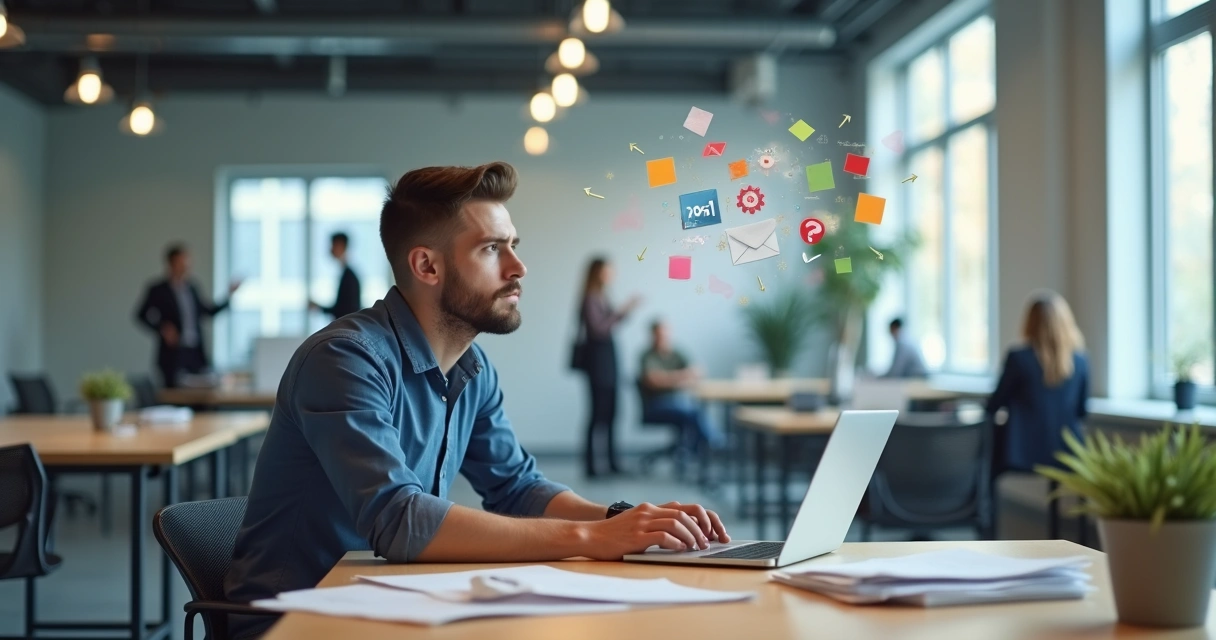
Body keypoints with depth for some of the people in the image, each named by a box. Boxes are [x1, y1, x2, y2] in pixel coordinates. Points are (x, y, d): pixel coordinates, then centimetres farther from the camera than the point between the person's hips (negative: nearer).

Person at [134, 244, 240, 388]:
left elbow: (208, 311, 19)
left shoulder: (192, 288, 11)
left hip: (196, 355, 5)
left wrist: (229, 296, 10)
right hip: (173, 355, -4)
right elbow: (141, 315, -3)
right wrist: (162, 328, -17)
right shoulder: (158, 290, -2)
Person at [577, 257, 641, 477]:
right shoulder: (590, 299, -13)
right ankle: (590, 463, -4)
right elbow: (598, 328, -20)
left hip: (608, 354, 9)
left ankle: (611, 460, 15)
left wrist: (627, 310, 9)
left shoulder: (602, 297, 11)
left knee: (610, 410, 10)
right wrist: (621, 311, -18)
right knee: (599, 410, -8)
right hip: (597, 355, -9)